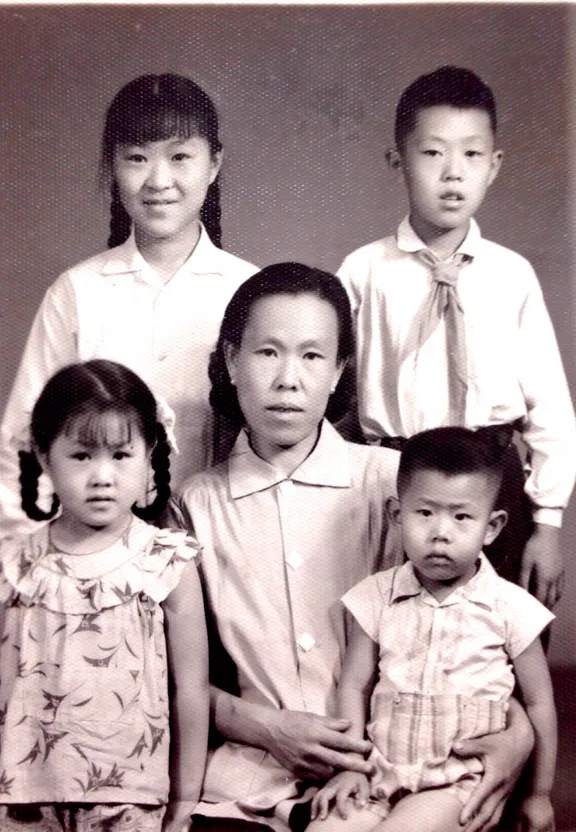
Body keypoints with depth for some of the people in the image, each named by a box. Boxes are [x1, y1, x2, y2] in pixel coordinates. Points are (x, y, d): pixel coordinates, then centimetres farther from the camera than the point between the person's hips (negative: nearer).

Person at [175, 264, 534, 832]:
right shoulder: (197, 504, 4)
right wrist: (267, 727, -8)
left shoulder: (392, 481, -1)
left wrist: (520, 730, -10)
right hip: (248, 775, 1)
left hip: (384, 769, -1)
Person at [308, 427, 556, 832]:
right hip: (381, 772, 3)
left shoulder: (509, 607, -7)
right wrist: (351, 766, -4)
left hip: (460, 781, -2)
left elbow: (538, 702, 3)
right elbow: (355, 685, 5)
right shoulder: (378, 596, 0)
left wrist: (539, 794, 8)